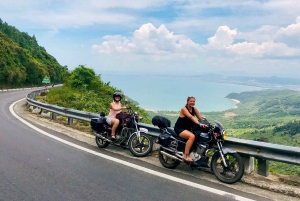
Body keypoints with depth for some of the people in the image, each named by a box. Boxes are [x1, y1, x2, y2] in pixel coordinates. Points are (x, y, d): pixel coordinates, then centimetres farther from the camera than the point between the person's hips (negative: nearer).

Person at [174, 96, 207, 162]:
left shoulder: (194, 109, 5)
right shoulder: (184, 109, -17)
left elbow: (201, 118, -4)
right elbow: (191, 117, -32)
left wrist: (207, 124, -19)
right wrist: (199, 124, -44)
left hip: (188, 128, 8)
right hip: (179, 129, -8)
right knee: (192, 136, -32)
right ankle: (186, 156, -28)